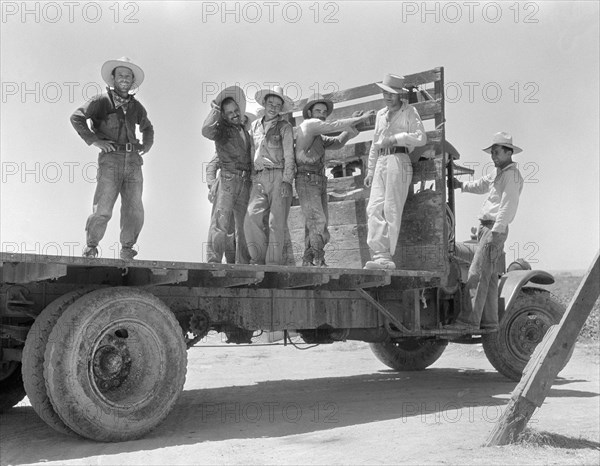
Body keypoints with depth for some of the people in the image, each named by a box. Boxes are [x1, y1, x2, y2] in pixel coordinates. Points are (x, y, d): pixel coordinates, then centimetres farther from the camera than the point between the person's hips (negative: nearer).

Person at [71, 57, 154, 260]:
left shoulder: (136, 106, 19)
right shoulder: (102, 101, 3)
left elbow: (147, 127, 36)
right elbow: (76, 117, -5)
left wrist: (146, 145, 19)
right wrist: (93, 140, -11)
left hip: (133, 161, 4)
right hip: (110, 159, -4)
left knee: (135, 210, -1)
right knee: (102, 209, -9)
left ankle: (127, 248, 13)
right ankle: (91, 245, 9)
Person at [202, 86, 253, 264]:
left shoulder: (245, 129, 19)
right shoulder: (222, 129, 2)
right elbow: (206, 131, -21)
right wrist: (215, 111, -10)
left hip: (246, 182, 6)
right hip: (228, 179, -5)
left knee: (244, 225, 6)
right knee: (221, 221, -15)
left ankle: (243, 263, 12)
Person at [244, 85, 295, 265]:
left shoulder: (285, 127, 5)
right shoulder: (255, 126, 19)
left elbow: (289, 156, -1)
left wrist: (287, 181, -12)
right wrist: (251, 179, 14)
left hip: (278, 177, -4)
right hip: (259, 179, 4)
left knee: (276, 222, -7)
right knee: (252, 216, -13)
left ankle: (274, 262, -5)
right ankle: (258, 257, -4)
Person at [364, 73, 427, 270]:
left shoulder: (409, 112, 6)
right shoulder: (380, 114, 25)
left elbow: (421, 138, -7)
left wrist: (395, 138, -9)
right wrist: (370, 170, 23)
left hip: (398, 161, -6)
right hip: (381, 163, 6)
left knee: (391, 210, -10)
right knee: (374, 208, -10)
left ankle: (387, 258, -7)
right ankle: (381, 255, -15)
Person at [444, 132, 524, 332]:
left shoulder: (512, 175, -10)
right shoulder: (498, 173, 20)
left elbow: (508, 206, -18)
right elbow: (481, 185, 36)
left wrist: (495, 233, -24)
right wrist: (461, 185, 20)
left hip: (495, 228, -10)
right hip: (486, 227, 10)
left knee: (477, 274, -15)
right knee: (488, 275, 9)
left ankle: (469, 321, -17)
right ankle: (489, 321, 13)